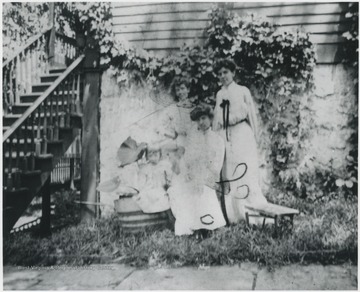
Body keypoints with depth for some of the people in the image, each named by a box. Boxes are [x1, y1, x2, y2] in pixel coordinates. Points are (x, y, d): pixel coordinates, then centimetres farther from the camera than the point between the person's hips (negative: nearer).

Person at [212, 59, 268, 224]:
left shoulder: (243, 91, 5)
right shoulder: (219, 94, 16)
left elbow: (251, 114, 5)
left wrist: (253, 135, 2)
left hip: (242, 136, -4)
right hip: (224, 137, 4)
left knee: (245, 173, -9)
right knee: (227, 176, 1)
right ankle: (231, 214, 6)